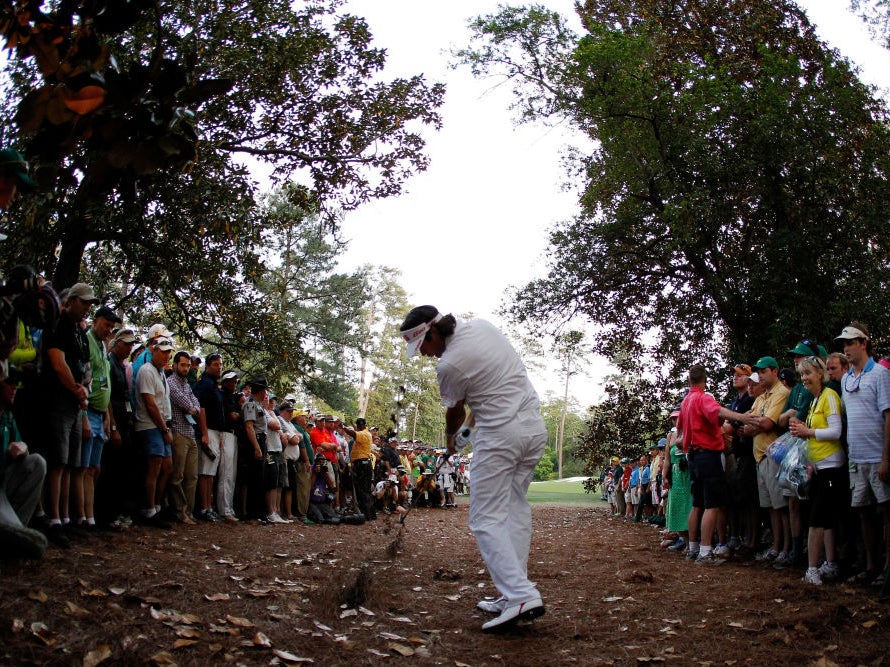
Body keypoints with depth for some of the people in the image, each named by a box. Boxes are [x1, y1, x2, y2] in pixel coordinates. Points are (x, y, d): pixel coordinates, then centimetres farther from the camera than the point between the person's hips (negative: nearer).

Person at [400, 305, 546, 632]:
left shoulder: (449, 365, -13)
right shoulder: (481, 325, 6)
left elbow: (455, 413, 4)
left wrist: (450, 439, 25)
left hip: (500, 434, -8)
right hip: (535, 426, 8)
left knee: (486, 519, -3)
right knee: (515, 509, 12)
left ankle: (521, 596, -16)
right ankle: (514, 592, 12)